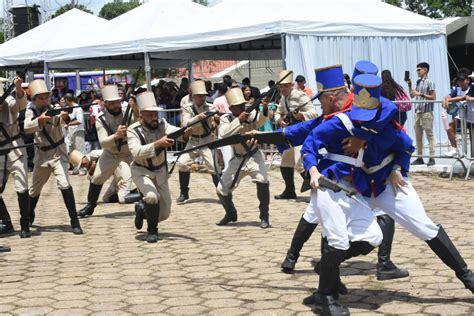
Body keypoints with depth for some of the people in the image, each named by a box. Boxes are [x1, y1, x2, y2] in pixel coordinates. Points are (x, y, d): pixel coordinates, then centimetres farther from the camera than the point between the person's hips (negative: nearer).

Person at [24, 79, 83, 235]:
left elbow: (59, 120, -34)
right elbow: (26, 128, -24)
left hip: (58, 152, -3)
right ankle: (29, 217, 44)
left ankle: (74, 221, -19)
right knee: (34, 189, 18)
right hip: (42, 154, 3)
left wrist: (64, 116, -58)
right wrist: (40, 119, -43)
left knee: (64, 184, -24)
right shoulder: (31, 112, -5)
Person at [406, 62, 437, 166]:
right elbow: (412, 95, 20)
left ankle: (432, 158, -8)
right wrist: (409, 85, 8)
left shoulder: (429, 82, -6)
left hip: (426, 112, -8)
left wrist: (420, 94, -16)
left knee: (430, 135, -7)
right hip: (418, 111, 8)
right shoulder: (418, 82, 15)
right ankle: (419, 157, 14)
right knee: (418, 136, 9)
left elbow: (433, 97, -10)